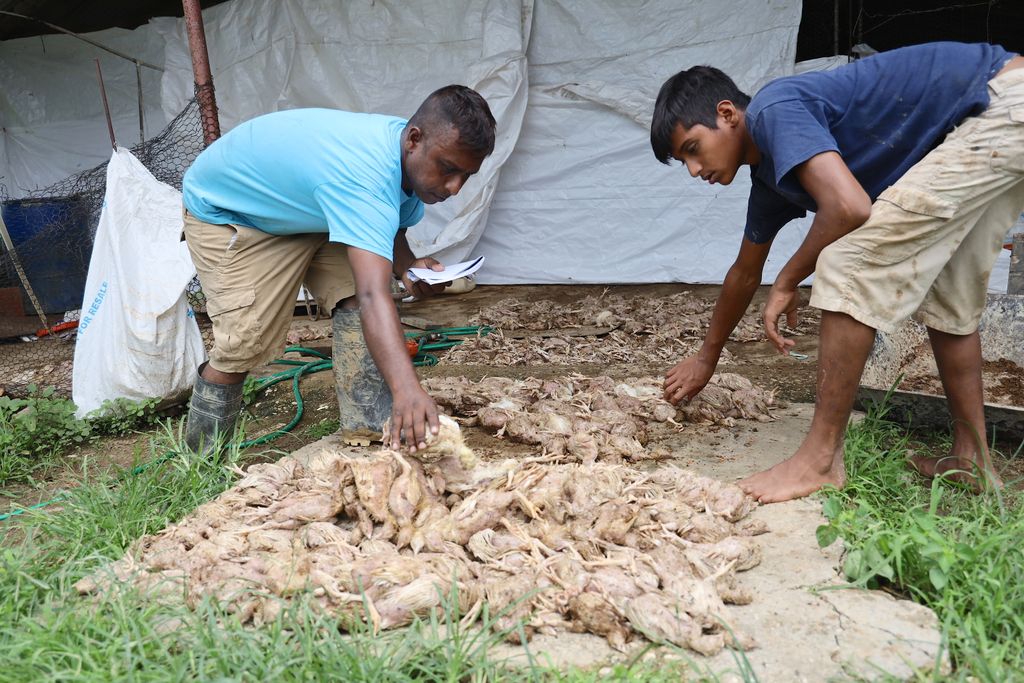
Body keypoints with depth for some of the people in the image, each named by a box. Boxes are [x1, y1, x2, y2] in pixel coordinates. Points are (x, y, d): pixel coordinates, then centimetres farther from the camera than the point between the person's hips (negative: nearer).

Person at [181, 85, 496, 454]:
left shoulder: (410, 160, -15)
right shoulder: (365, 176, -44)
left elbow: (388, 229, 4)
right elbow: (374, 296, -55)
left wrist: (408, 265, -18)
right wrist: (406, 388, -65)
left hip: (305, 209, 8)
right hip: (225, 212, -8)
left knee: (352, 294, -12)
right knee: (244, 342, -16)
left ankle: (372, 437, -7)